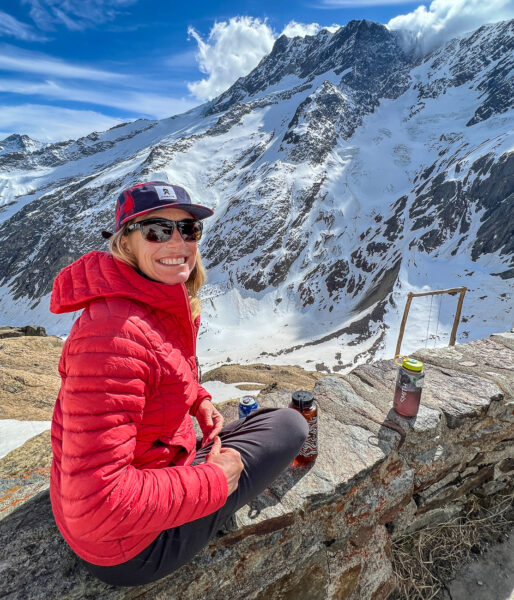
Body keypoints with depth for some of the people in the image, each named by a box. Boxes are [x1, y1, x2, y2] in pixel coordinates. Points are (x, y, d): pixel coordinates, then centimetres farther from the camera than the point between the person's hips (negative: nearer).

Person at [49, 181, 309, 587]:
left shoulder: (166, 302, -3)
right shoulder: (116, 334, -33)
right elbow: (96, 506, -32)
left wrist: (197, 400, -2)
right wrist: (212, 482, -22)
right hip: (130, 551, -8)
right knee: (290, 426, -3)